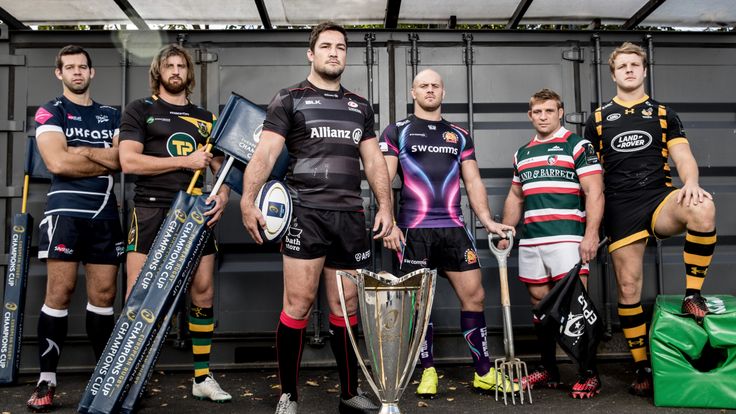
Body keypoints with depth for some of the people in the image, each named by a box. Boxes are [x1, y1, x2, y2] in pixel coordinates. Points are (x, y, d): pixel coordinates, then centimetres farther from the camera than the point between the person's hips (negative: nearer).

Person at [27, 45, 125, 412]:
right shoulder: (49, 112, 4)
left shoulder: (111, 115, 16)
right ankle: (46, 380, 1)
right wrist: (106, 161, -4)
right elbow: (57, 162, -12)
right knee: (60, 290, -7)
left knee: (104, 293, 5)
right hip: (65, 210, -3)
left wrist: (83, 151, -9)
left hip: (105, 213, 4)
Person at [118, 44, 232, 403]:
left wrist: (223, 194, -5)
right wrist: (186, 161, -10)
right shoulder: (140, 110, 6)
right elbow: (129, 161, -7)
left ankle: (202, 378, 12)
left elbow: (220, 165, 17)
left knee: (204, 290, 2)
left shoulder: (204, 118, 18)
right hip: (151, 209, -3)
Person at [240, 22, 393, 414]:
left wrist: (385, 206, 5)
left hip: (350, 216, 4)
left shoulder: (360, 106, 18)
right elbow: (265, 152, -5)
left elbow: (374, 160, 16)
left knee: (347, 305, 9)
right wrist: (248, 201, -17)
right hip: (306, 213, -4)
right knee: (299, 302, -7)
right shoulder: (289, 99, 4)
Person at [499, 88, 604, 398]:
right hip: (530, 241, 6)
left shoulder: (578, 146, 1)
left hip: (566, 238, -6)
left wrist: (591, 234, -16)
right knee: (540, 303, 10)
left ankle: (589, 374, 3)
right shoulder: (522, 153, 18)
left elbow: (594, 192, -7)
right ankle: (548, 370, 21)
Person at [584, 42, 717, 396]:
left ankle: (692, 294, -15)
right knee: (628, 286, -3)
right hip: (620, 208, 0)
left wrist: (691, 183, -19)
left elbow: (684, 157, 5)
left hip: (660, 197, 0)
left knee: (703, 208, -34)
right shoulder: (598, 119, 14)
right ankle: (643, 369, 12)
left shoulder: (663, 113, 15)